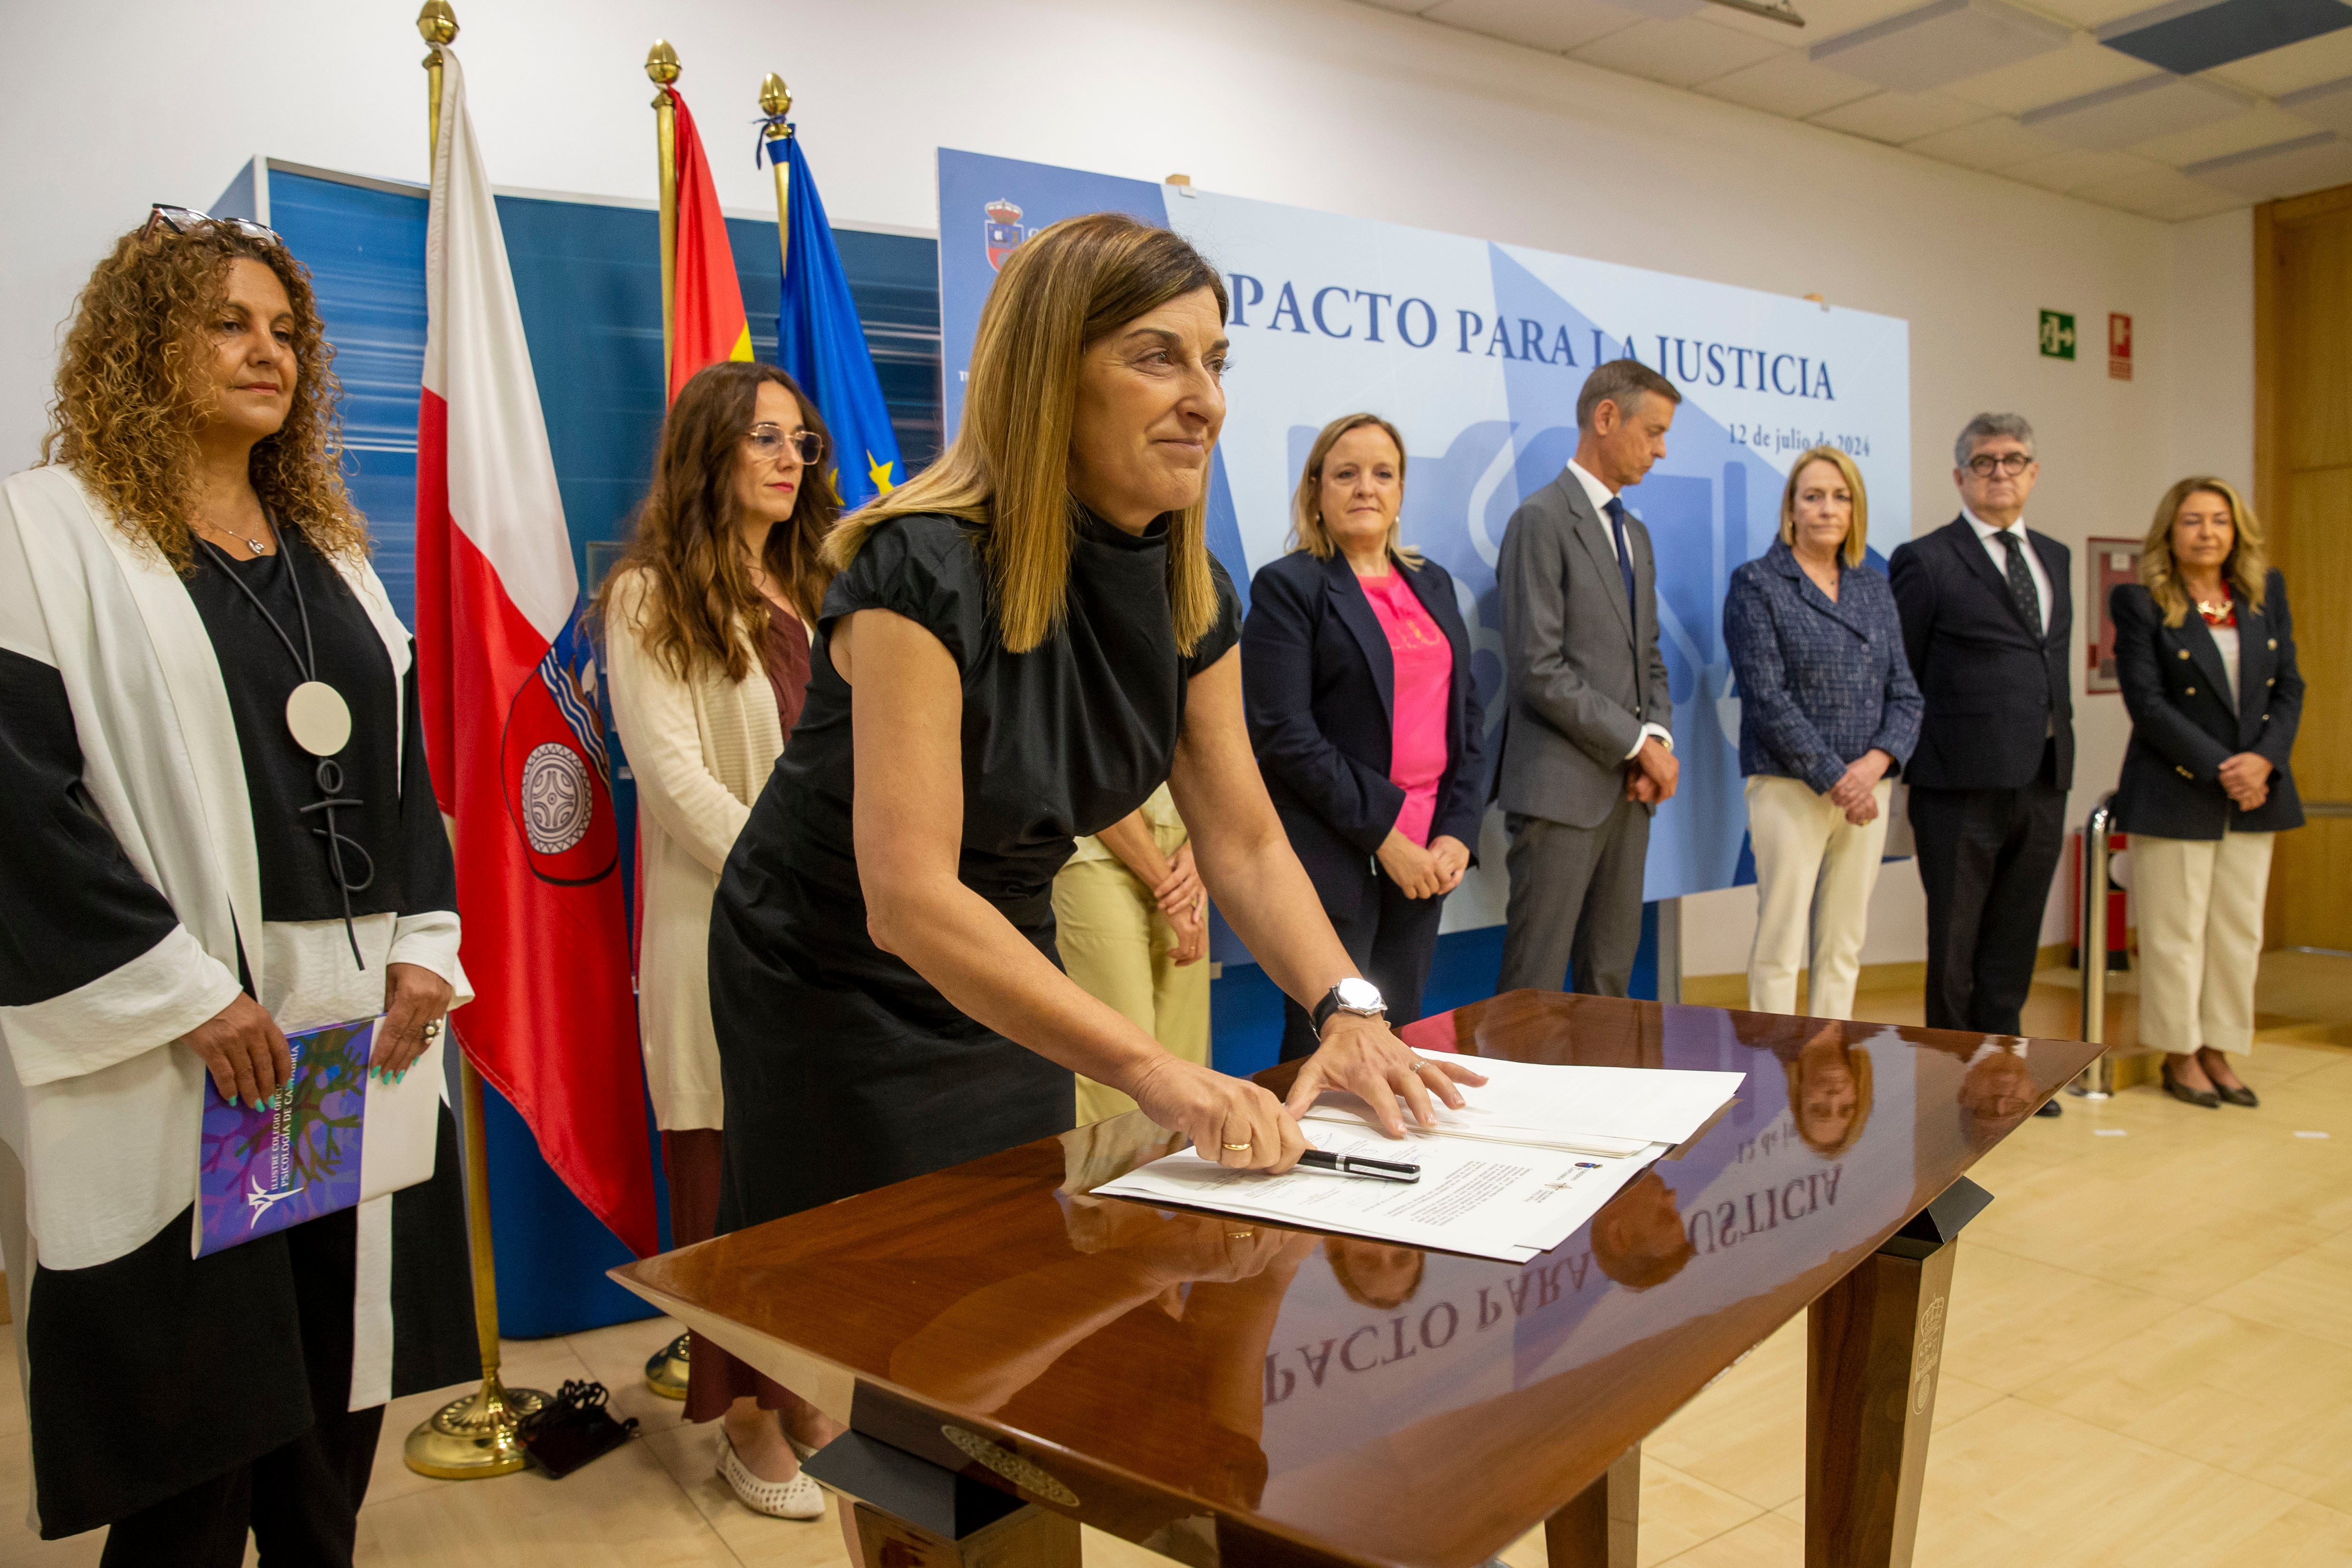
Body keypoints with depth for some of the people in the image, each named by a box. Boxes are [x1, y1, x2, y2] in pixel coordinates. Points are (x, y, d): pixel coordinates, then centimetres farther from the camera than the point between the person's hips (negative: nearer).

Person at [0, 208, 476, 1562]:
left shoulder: (329, 543, 16)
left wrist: (424, 945, 2)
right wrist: (185, 995, -16)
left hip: (365, 1029, 6)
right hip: (170, 1059, -5)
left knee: (337, 1399, 13)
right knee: (192, 1453, 4)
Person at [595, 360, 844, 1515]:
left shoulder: (818, 593, 17)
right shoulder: (651, 600, -1)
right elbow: (679, 779, -10)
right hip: (729, 931, -5)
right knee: (735, 1172, 3)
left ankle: (804, 1390, 22)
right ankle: (746, 1415, 17)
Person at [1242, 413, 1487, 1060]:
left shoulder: (1433, 583, 16)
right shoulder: (1288, 587, -4)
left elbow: (1469, 715, 13)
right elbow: (1283, 734, -12)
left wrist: (1457, 832, -1)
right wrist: (1385, 836, -14)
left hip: (1427, 855, 6)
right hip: (1332, 858, -6)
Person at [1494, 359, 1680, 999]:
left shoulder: (1635, 533, 18)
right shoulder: (1541, 520, -9)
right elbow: (1539, 671, -17)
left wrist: (1660, 736, 0)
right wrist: (1639, 743, -12)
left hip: (1628, 790, 8)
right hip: (1563, 789, -8)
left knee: (1611, 981, 13)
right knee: (1536, 988, -3)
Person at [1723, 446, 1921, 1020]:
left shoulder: (1875, 590, 14)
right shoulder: (1757, 584, -2)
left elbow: (1906, 695, 10)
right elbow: (1767, 698, -11)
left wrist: (1876, 762, -10)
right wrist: (1834, 779, -15)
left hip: (1867, 788, 5)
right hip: (1790, 788, -5)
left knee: (1844, 948, 9)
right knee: (1780, 945, -3)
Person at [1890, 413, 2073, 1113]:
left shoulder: (2054, 557, 16)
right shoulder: (1926, 561, -5)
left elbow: (2055, 664, 18)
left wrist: (2059, 750, 11)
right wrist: (1899, 766, -6)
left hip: (2043, 779, 6)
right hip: (1965, 784, -6)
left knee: (2015, 938, 13)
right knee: (1956, 942, 5)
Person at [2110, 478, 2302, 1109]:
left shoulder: (2267, 593, 10)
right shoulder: (2138, 602, -6)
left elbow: (2289, 686, 7)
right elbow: (2147, 702, -11)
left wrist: (2264, 761, -9)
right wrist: (2218, 769, -16)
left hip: (2253, 791, 5)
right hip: (2175, 794, -5)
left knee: (2239, 932, 9)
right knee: (2176, 932, 2)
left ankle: (2220, 1051, 20)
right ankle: (2181, 1055, 15)